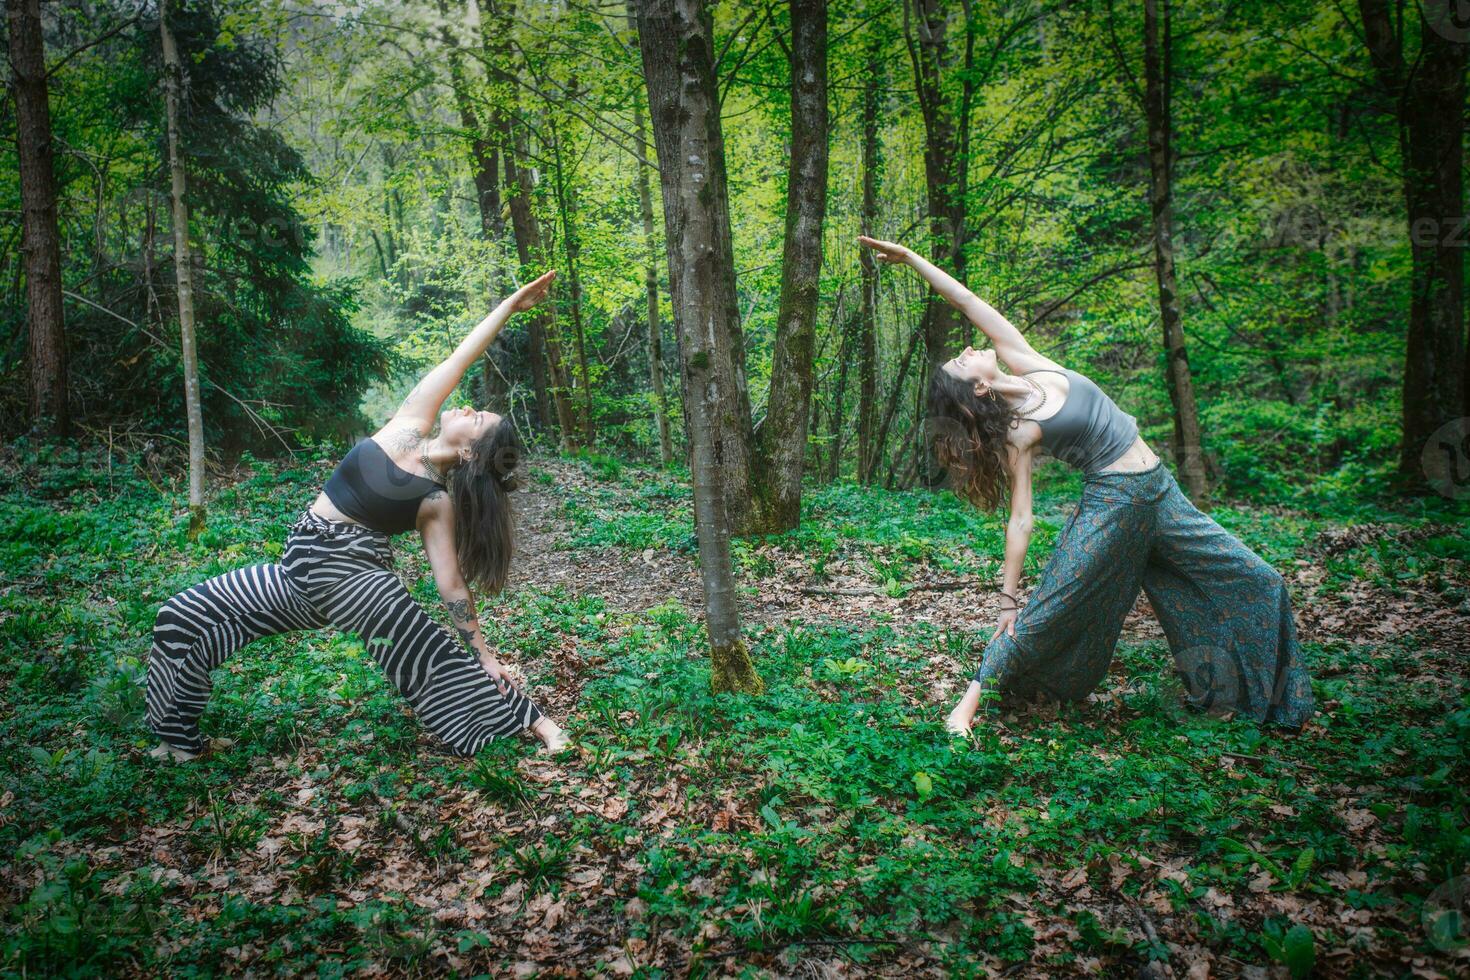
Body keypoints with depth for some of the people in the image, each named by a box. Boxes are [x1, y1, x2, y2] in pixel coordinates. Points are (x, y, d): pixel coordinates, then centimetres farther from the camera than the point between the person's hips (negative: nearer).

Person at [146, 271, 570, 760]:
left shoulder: (438, 501, -9)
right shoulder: (410, 426, 0)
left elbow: (452, 582, -6)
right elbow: (459, 359, -2)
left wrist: (484, 652, -8)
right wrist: (508, 306, -1)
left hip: (355, 576, -6)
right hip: (300, 569, 6)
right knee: (183, 616, 4)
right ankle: (180, 742, 19)